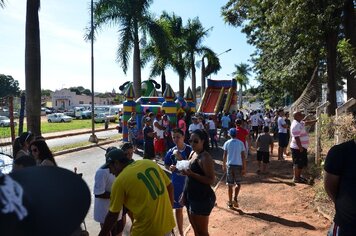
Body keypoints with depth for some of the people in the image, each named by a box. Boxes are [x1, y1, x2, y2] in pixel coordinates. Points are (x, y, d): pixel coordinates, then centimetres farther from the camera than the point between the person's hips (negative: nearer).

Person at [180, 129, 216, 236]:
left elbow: (211, 180, -23)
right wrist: (184, 194, 15)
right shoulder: (192, 153, 7)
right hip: (191, 197, 9)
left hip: (202, 198, -9)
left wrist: (191, 174, -30)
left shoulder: (205, 157, -19)